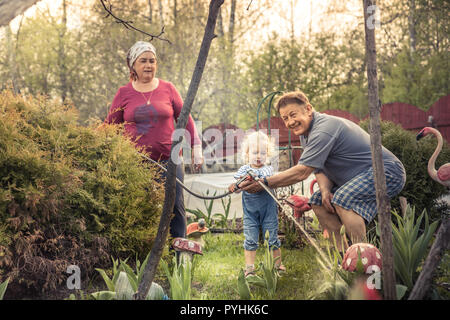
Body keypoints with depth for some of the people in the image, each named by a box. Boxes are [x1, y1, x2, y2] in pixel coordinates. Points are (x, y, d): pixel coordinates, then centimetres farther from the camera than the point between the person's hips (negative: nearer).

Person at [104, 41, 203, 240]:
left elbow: (185, 119, 13)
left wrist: (196, 148, 10)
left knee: (175, 207, -2)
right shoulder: (124, 93, 7)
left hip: (168, 161, 0)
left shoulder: (168, 89, 7)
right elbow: (109, 126, 12)